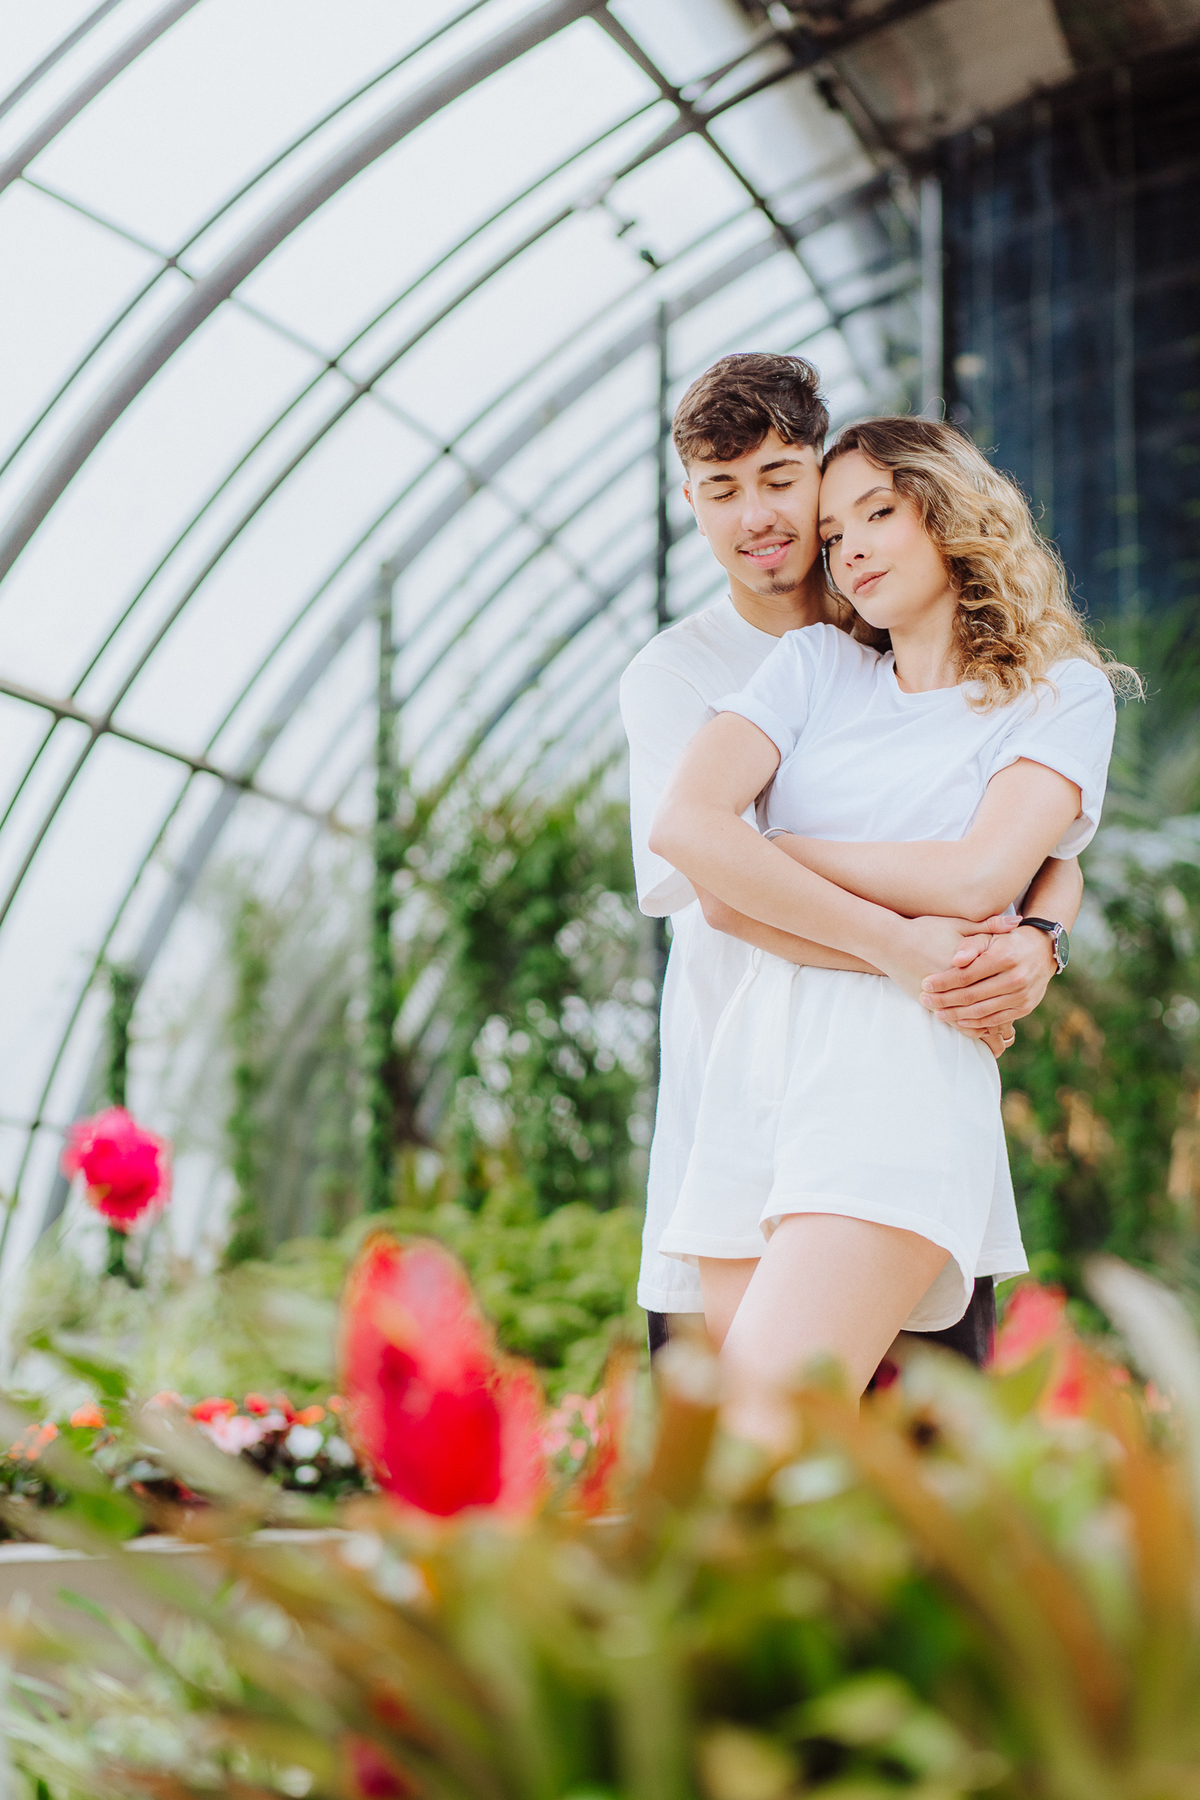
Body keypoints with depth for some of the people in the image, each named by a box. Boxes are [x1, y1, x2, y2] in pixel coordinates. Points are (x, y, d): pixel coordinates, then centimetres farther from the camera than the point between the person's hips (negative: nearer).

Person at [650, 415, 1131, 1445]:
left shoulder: (1063, 693, 11)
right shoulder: (815, 667, 17)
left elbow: (978, 878, -7)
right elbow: (681, 824, -2)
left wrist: (779, 848, 3)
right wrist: (887, 939, -8)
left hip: (906, 1061, -4)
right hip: (758, 1043, 4)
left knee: (769, 1428, -21)